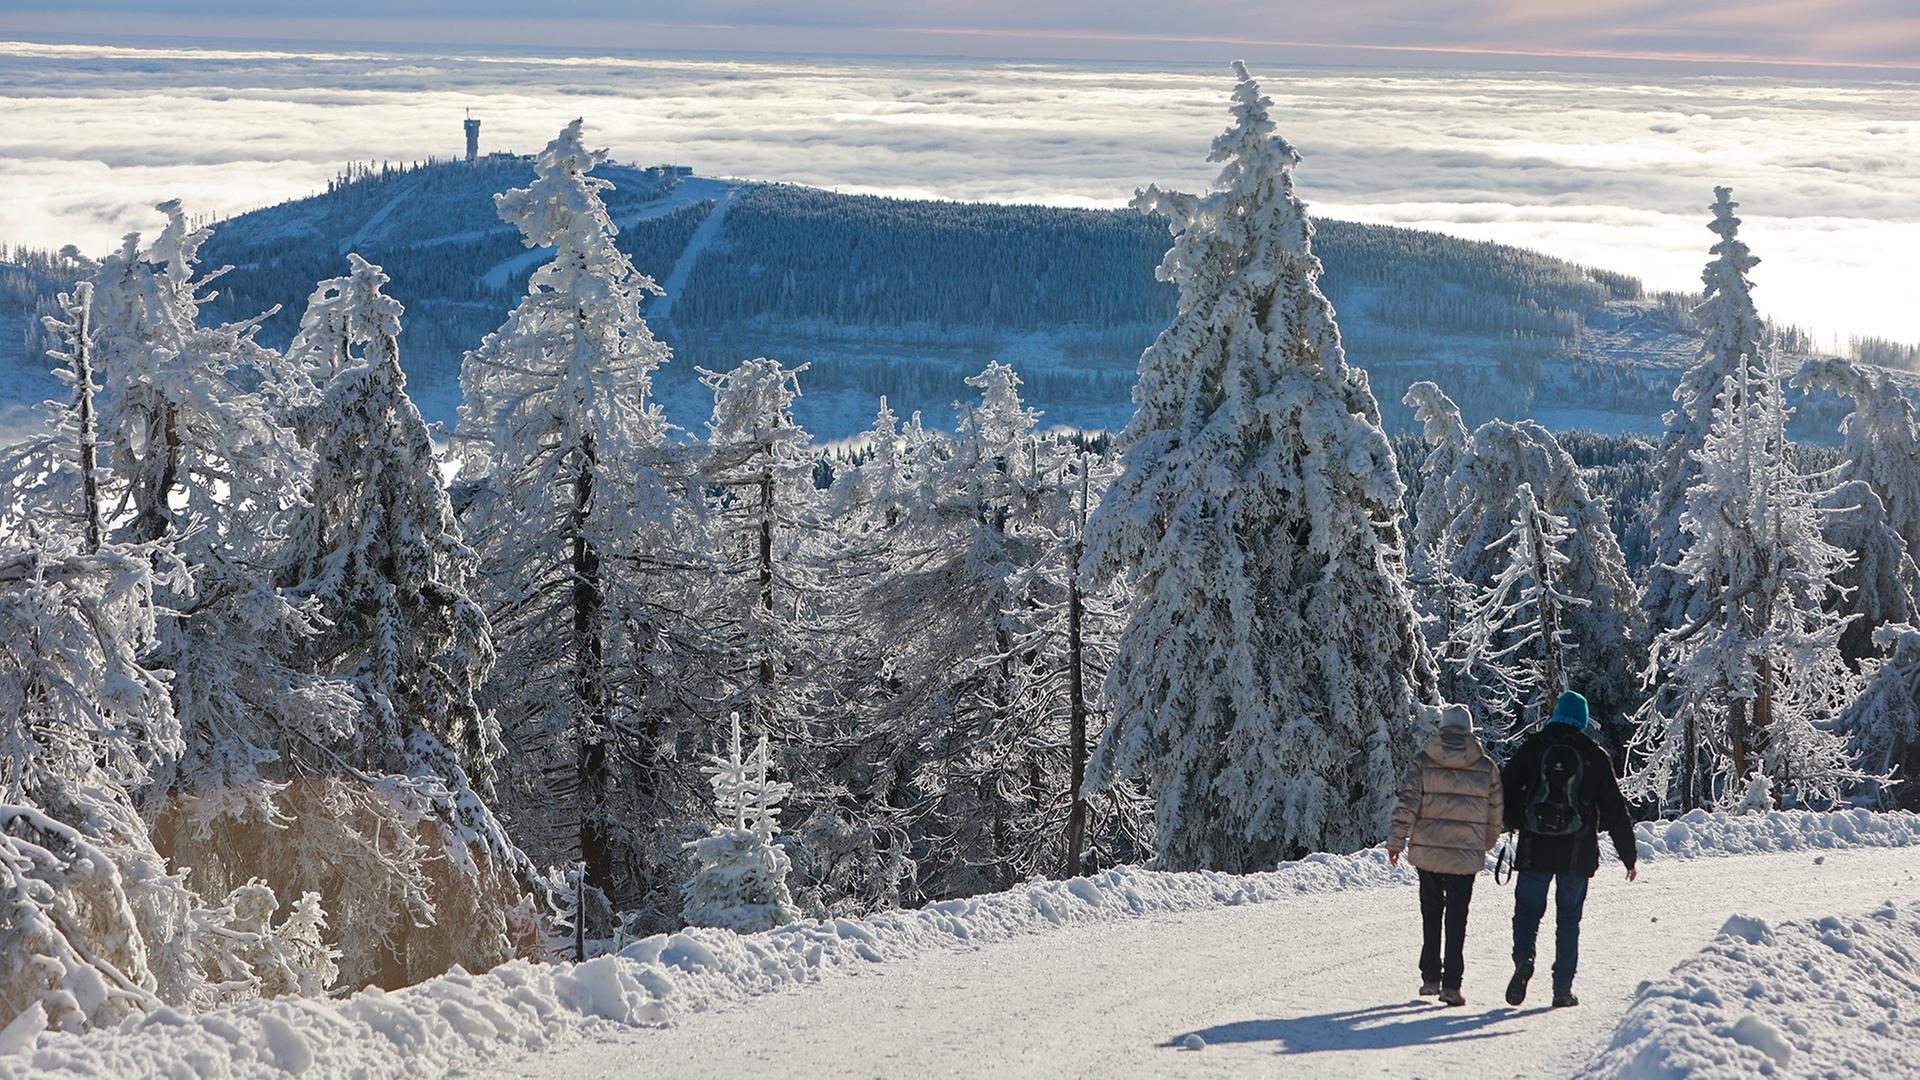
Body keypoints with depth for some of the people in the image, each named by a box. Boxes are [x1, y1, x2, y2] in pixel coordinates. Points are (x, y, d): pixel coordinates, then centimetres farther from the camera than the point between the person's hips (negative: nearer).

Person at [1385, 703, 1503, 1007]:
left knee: (1431, 914, 16)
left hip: (1427, 851, 1)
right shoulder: (1486, 767, 0)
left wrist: (1395, 841, -1)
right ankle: (1451, 985, -2)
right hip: (1466, 855, 0)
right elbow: (1495, 811, 7)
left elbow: (1406, 804, -8)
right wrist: (1487, 843, 24)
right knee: (1456, 919, 3)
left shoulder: (1423, 762, -3)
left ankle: (1430, 977, 17)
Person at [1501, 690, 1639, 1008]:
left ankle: (1523, 958, -18)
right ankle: (1563, 989, 6)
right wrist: (1628, 856, 11)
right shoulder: (1594, 755, 2)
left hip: (1535, 850, 0)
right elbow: (1615, 809, 5)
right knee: (1568, 918, 9)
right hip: (1577, 853, 0)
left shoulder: (1533, 746, 1)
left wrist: (1516, 822, 20)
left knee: (1527, 909, 10)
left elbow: (1508, 789, 1)